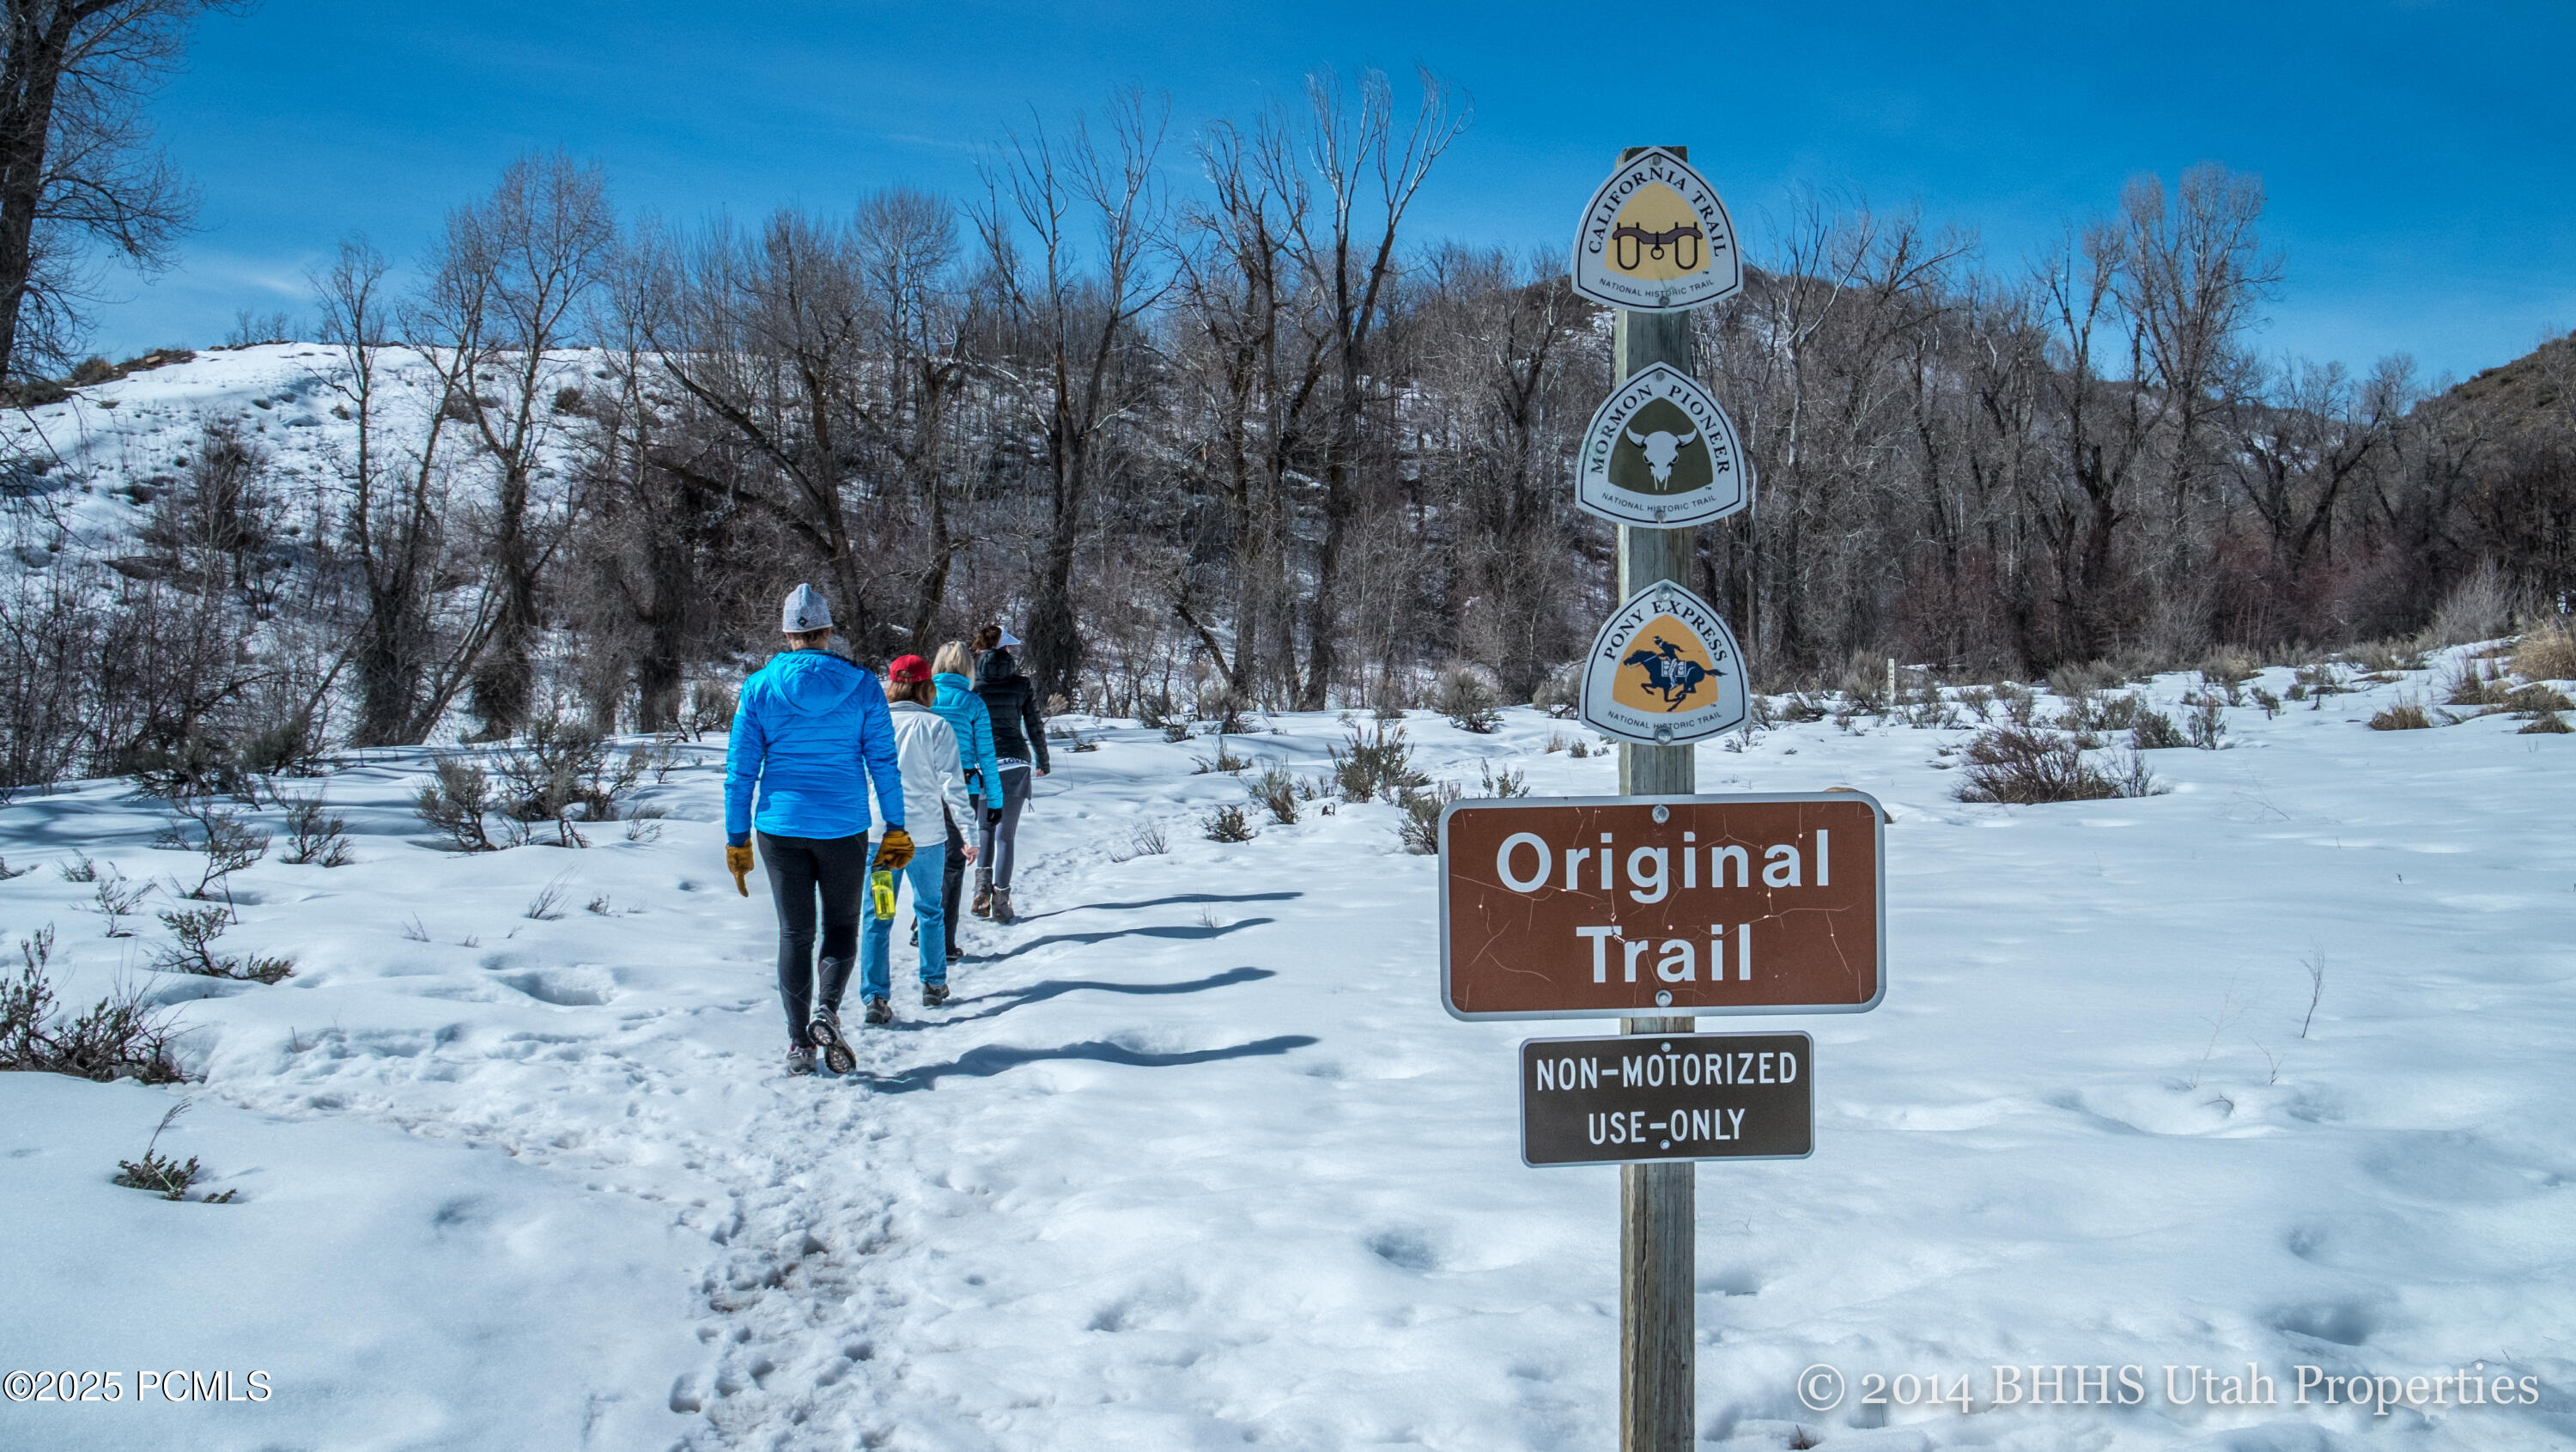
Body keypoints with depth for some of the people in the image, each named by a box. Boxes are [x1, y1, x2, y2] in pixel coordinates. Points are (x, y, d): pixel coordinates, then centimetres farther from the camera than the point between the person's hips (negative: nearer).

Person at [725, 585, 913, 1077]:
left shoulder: (760, 687, -2)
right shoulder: (861, 685, -4)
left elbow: (740, 769, 0)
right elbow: (883, 763, -2)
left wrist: (737, 840, 6)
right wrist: (896, 828, 5)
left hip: (781, 826, 1)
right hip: (843, 828, -1)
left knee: (795, 933, 11)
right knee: (842, 924, 16)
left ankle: (799, 1042, 11)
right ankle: (826, 1009, -8)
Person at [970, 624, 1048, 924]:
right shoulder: (1021, 684, -1)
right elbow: (1034, 727, 4)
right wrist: (1042, 761, 19)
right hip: (1014, 763, -1)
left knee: (985, 828, 20)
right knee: (1006, 834, 6)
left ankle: (982, 888, 3)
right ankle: (1000, 900, 3)